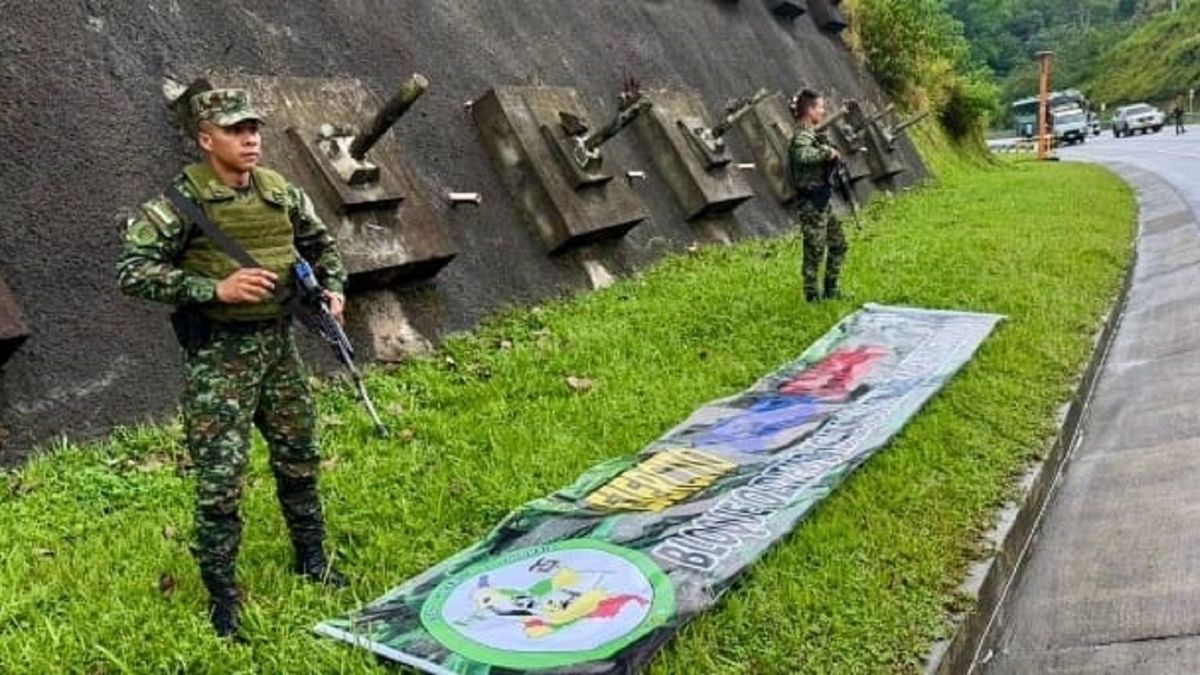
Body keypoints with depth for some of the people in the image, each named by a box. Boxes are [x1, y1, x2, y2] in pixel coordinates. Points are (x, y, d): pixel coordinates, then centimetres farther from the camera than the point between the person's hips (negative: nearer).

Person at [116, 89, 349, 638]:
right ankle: (222, 597, 15)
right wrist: (215, 289, -24)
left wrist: (333, 289, 5)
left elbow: (321, 243, 21)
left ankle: (312, 560, 36)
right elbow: (132, 271, -16)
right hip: (217, 355, -6)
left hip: (278, 342, 6)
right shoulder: (182, 201, -12)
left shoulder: (280, 191, 5)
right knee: (220, 479, -2)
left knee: (299, 458, 16)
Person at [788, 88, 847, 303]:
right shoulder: (802, 136, -16)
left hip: (822, 200, 10)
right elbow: (802, 156, -39)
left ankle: (830, 289, 25)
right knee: (815, 249, -2)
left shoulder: (814, 133, 12)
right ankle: (812, 294, 8)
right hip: (810, 202, -10)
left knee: (838, 243, 16)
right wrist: (827, 151, -26)